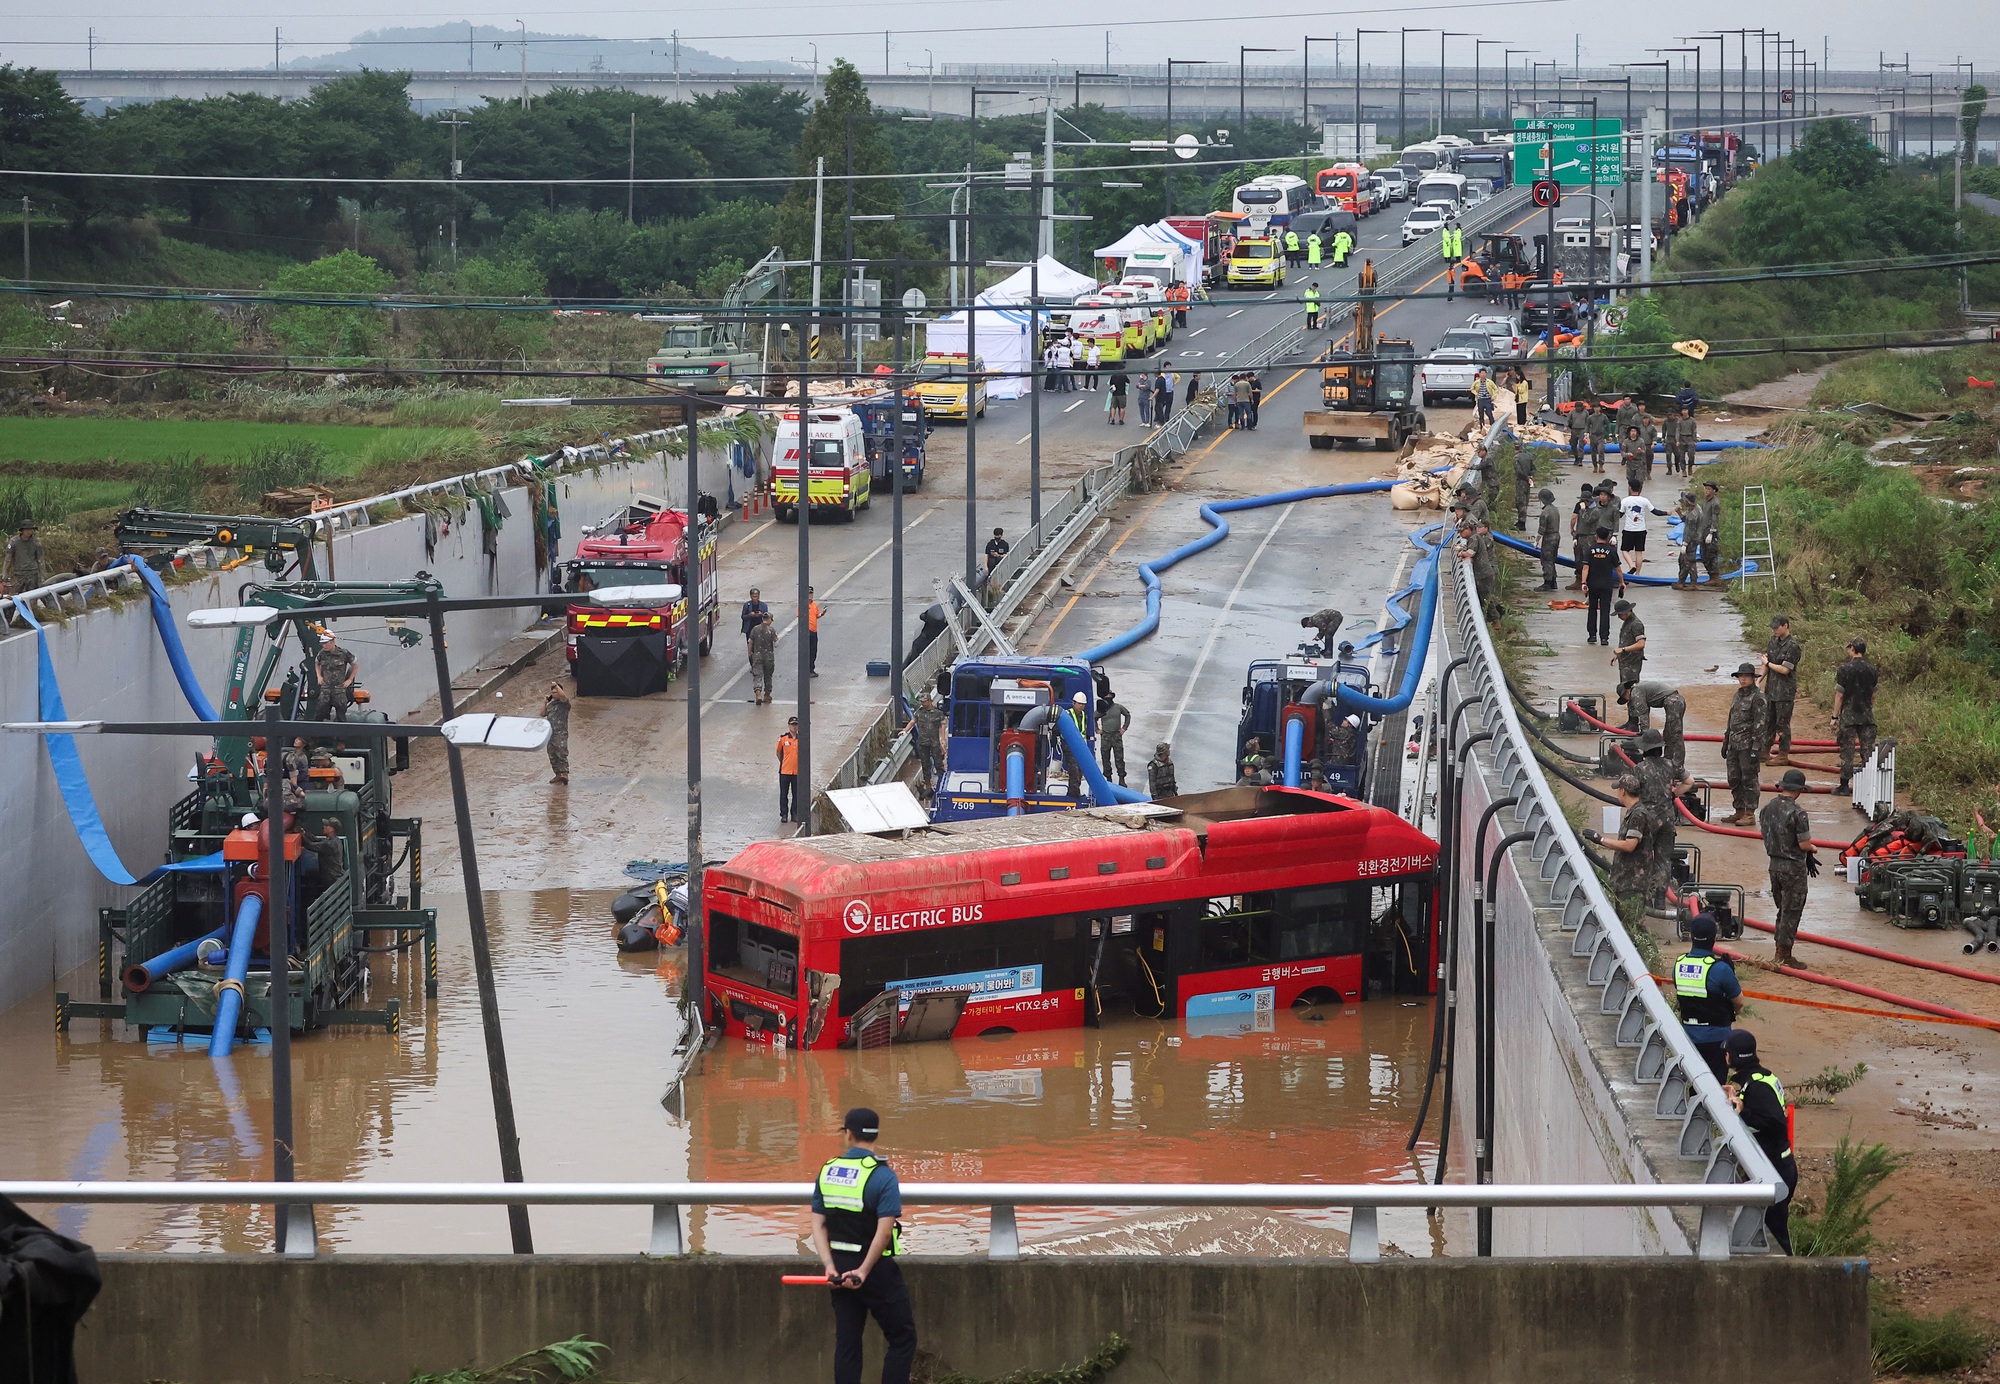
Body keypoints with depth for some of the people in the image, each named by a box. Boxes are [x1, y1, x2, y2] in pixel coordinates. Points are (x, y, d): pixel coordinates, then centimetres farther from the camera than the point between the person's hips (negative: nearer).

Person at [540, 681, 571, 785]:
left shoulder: (564, 702, -3)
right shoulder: (550, 704, 18)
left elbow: (563, 696, -25)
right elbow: (543, 714, 14)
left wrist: (556, 685, -27)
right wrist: (544, 702, 7)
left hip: (561, 733, -7)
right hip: (550, 732, 7)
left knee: (561, 754, -16)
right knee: (552, 756, 8)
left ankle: (565, 773, -21)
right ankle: (558, 774, 14)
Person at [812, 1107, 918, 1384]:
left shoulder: (827, 1172, 4)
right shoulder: (882, 1175, -13)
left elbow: (818, 1225, 1)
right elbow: (884, 1230, -20)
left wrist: (829, 1266, -4)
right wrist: (864, 1271, -17)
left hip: (840, 1270, 5)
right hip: (876, 1268, -5)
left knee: (846, 1341, 9)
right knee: (902, 1339, 4)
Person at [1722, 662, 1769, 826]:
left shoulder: (1757, 698, -11)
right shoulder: (1737, 696, 15)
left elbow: (1760, 724, -15)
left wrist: (1756, 747, -19)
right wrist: (1726, 742, 23)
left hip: (1748, 745, -8)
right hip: (1734, 744, 8)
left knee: (1749, 779, -5)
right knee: (1734, 779, 11)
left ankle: (1750, 814, -2)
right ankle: (1739, 811, 20)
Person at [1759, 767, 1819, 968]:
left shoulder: (1767, 808, 3)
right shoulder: (1797, 813, -21)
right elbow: (1804, 845, -22)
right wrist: (1812, 848, 6)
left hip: (1774, 864, 7)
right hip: (1793, 868, -7)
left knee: (1783, 910, 20)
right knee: (1791, 912, 2)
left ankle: (1780, 952, 26)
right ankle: (1785, 957, 6)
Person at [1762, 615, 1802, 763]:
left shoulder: (1793, 646, -15)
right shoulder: (1774, 641, 8)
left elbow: (1785, 669, -20)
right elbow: (1766, 661, 12)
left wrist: (1768, 663, -7)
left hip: (1785, 691, -8)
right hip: (1771, 688, 8)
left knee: (1782, 723, -2)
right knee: (1769, 722, 15)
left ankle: (1783, 755, 5)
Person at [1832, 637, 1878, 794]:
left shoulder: (1844, 669, -10)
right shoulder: (1871, 669, 5)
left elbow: (1839, 695, -9)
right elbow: (1873, 694, 12)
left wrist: (1835, 717, -4)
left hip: (1848, 715, -4)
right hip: (1867, 715, 4)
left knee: (1847, 751, 0)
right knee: (1868, 749, 6)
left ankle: (1845, 785, 2)